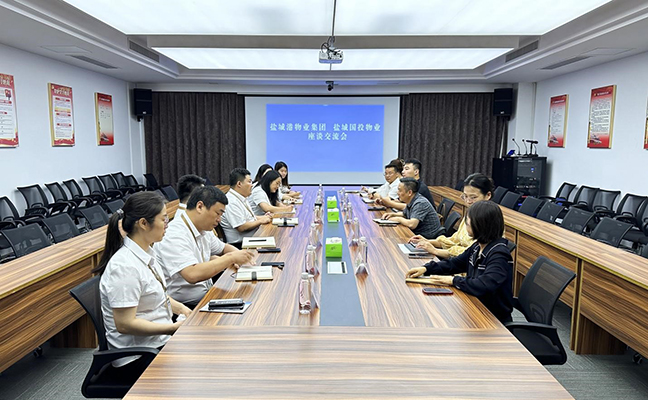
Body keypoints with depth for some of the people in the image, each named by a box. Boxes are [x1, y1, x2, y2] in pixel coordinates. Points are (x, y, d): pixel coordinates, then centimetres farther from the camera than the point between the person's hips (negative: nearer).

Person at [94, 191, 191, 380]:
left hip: (159, 341, 9)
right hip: (138, 359, -8)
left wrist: (181, 308, 3)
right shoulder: (125, 266, -24)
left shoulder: (146, 253, 4)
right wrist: (175, 328, -21)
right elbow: (125, 324, -24)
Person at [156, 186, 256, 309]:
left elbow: (223, 248, 25)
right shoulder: (174, 235, -20)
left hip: (207, 293, 9)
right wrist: (231, 258, -24)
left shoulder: (204, 231, 8)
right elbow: (192, 274, -32)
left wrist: (239, 254, 2)